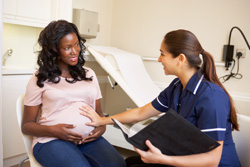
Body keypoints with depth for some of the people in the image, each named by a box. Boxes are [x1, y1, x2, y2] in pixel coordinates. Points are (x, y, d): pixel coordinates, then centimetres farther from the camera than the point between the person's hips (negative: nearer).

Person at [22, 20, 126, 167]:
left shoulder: (89, 74, 17)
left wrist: (102, 126, -3)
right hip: (51, 140, -3)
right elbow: (27, 124, 8)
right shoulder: (39, 80, 6)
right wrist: (52, 130, -13)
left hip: (90, 138, 3)